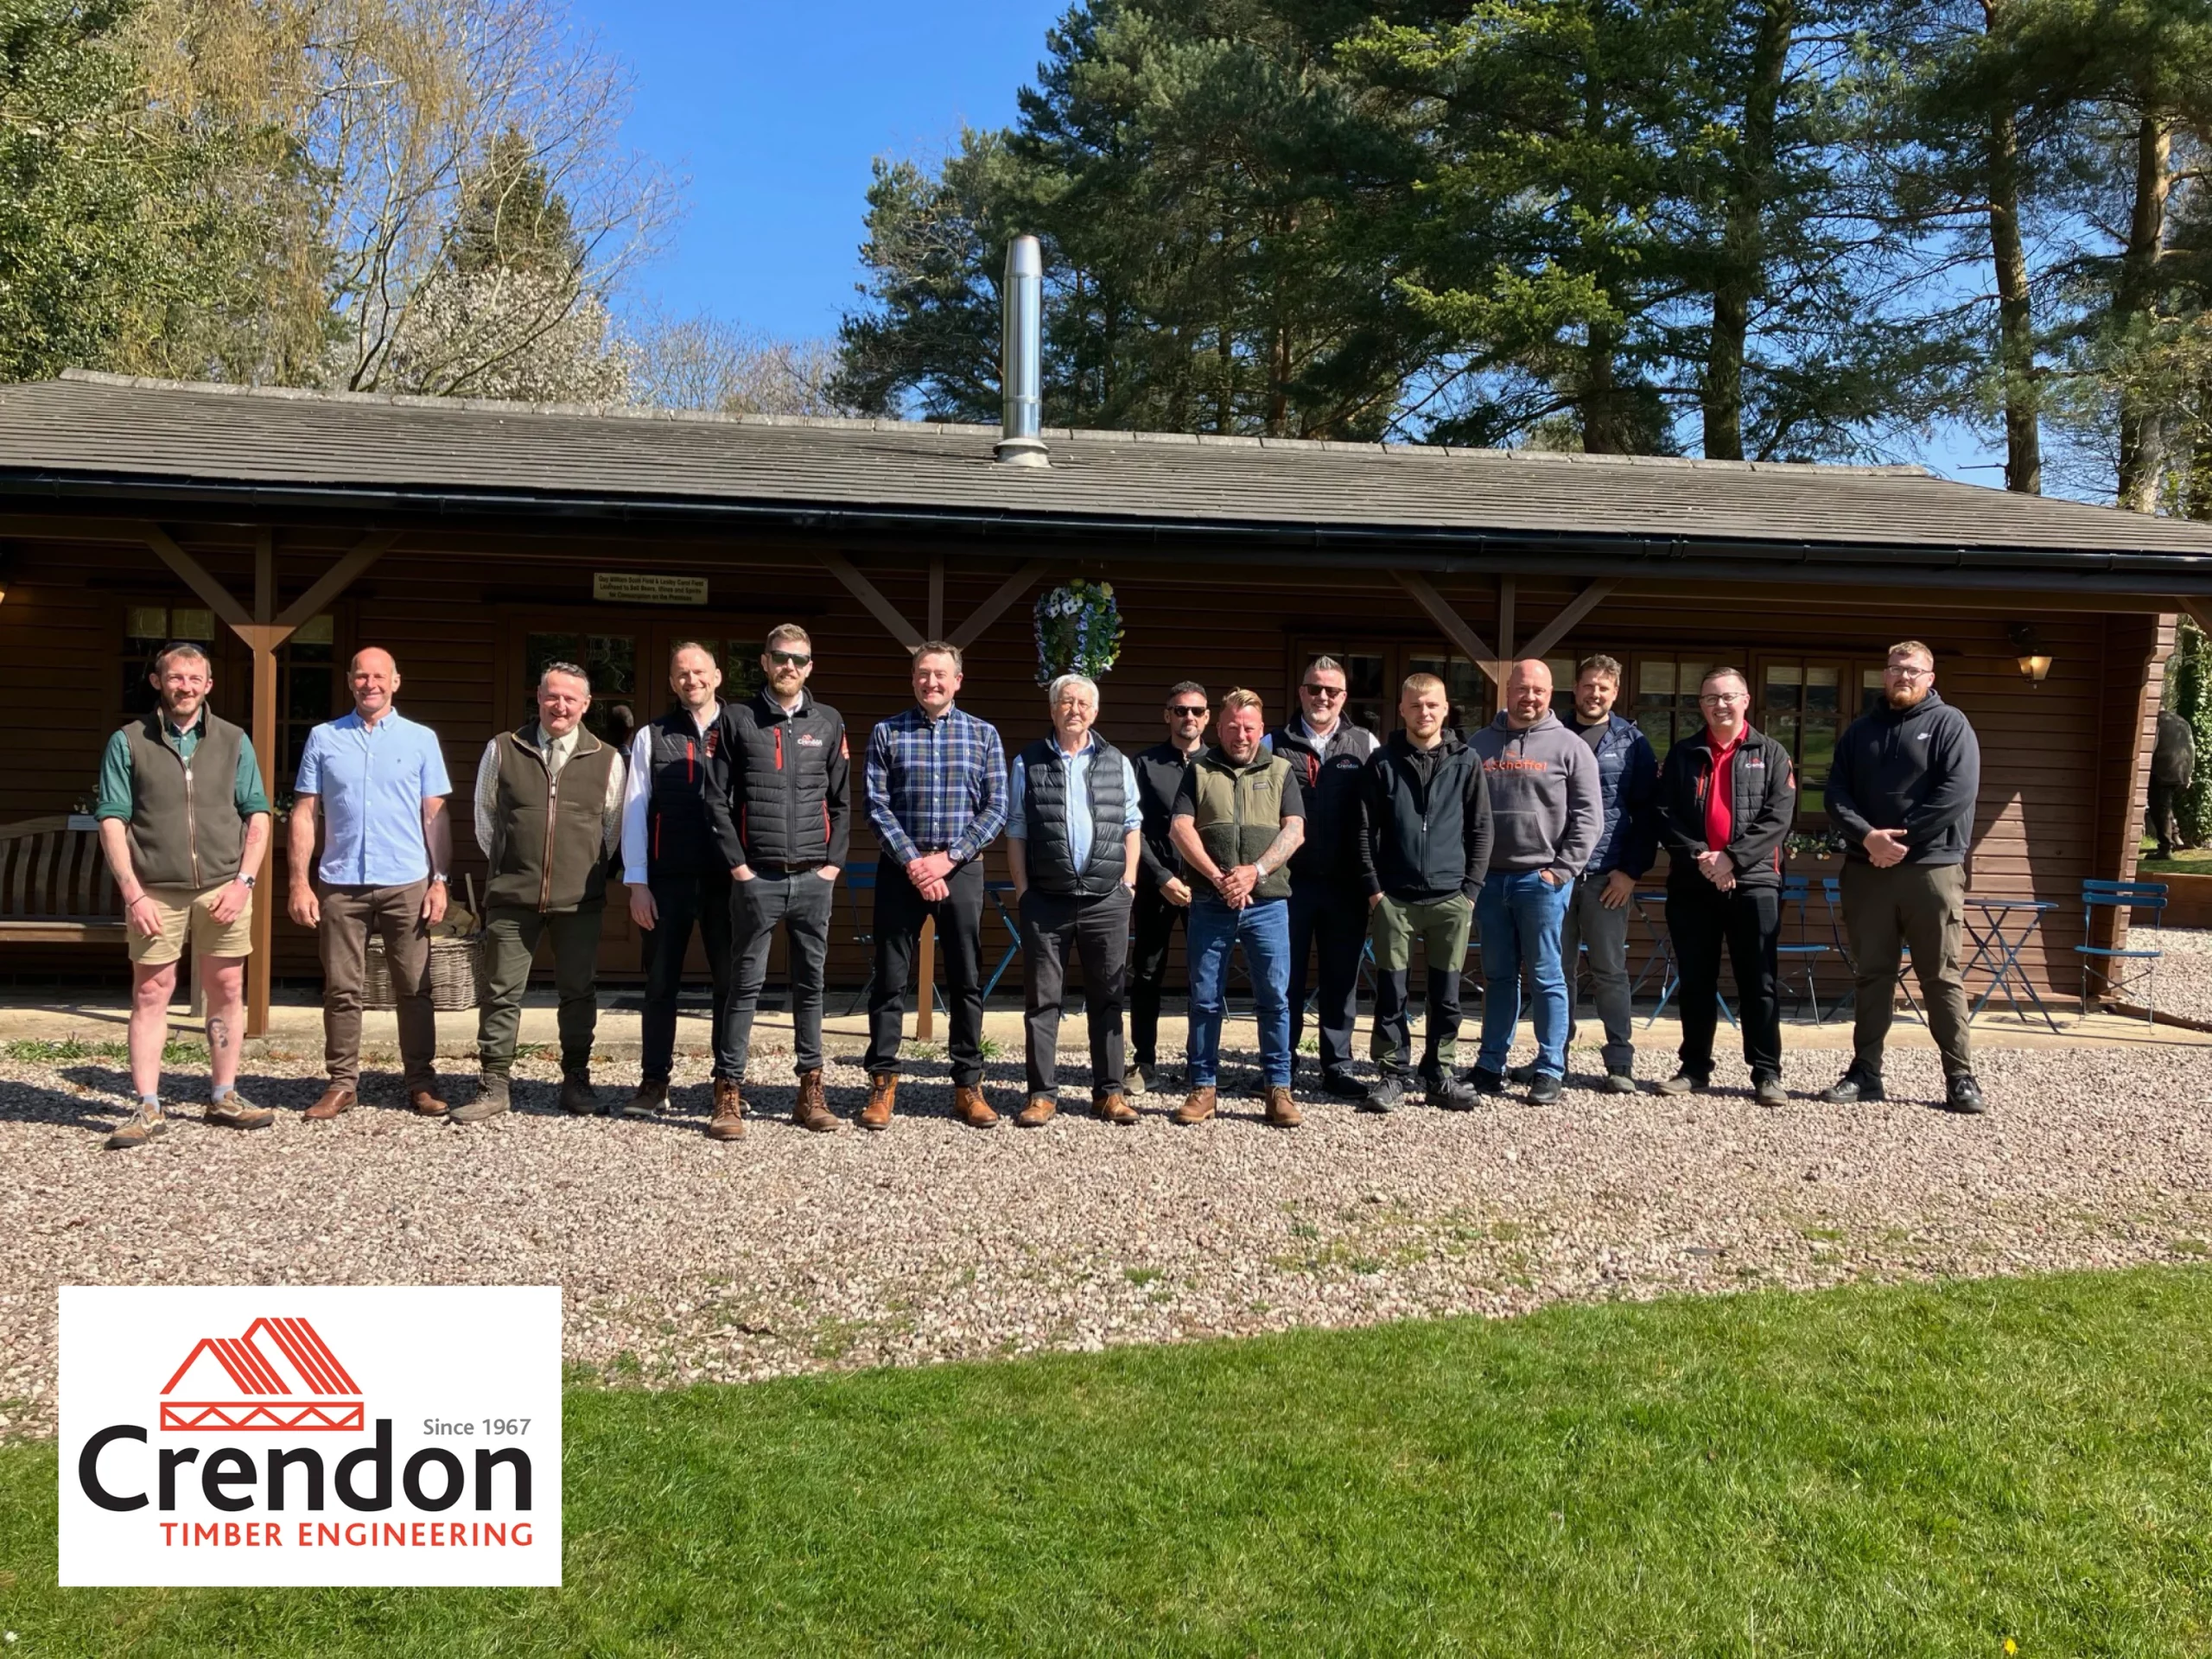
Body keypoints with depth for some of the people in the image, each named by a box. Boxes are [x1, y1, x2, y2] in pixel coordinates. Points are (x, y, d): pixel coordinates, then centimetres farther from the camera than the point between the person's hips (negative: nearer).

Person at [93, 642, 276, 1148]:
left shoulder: (233, 741, 9)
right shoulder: (128, 743, 3)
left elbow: (257, 817, 8)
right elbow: (112, 822, -1)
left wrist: (244, 882, -3)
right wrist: (134, 895, -8)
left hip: (222, 890, 2)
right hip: (154, 892, -2)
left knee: (227, 992, 6)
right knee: (151, 993, 2)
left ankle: (224, 1098, 17)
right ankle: (147, 1109, 7)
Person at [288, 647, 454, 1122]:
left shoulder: (421, 739, 7)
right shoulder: (324, 738, 8)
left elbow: (436, 815, 6)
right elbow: (304, 814, 7)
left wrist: (441, 880, -2)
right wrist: (300, 882, 0)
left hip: (407, 884, -1)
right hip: (340, 885, 1)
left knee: (414, 988, 3)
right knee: (341, 990, 5)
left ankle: (421, 1082, 11)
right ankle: (342, 1083, 14)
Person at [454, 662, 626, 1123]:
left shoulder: (607, 759, 3)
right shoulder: (502, 749, 4)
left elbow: (613, 826, 12)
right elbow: (485, 815, 13)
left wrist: (590, 871, 11)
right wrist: (507, 867, 12)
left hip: (580, 899, 0)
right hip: (512, 896, 0)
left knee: (579, 993, 8)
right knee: (502, 992, 3)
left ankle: (576, 1082, 19)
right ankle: (494, 1086, 11)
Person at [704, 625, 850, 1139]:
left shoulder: (828, 722, 10)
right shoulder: (737, 719, 3)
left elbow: (842, 801, 10)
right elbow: (717, 798, 0)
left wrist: (833, 863, 2)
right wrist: (737, 865, -6)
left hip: (814, 879, 2)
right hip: (757, 879, -2)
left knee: (811, 982, 7)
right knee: (746, 983, 0)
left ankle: (811, 1091, 14)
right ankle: (728, 1092, 5)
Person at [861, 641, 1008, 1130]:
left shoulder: (984, 734, 6)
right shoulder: (886, 732, 5)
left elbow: (995, 809, 0)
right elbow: (876, 806, -2)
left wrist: (947, 858, -10)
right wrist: (913, 862, -13)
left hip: (961, 870, 1)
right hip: (901, 870, 0)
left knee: (967, 980, 5)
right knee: (890, 979, 3)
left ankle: (968, 1086, 14)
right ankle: (882, 1084, 12)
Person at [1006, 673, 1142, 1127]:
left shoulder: (1117, 763, 11)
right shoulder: (1028, 763, 6)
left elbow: (1131, 826, 12)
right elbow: (1016, 831, 6)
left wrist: (1128, 878, 3)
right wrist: (1022, 888, 0)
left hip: (1106, 899, 1)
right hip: (1046, 899, -1)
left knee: (1107, 997, 6)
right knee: (1042, 999, 2)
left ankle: (1109, 1091, 14)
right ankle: (1042, 1093, 9)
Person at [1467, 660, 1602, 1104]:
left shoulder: (1570, 747, 1)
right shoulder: (1480, 745, 10)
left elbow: (1588, 817, -3)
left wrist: (1562, 870, -10)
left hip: (1542, 879, -3)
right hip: (1489, 878, 3)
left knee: (1546, 975, 1)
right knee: (1498, 975, 11)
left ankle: (1550, 1069, 7)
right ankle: (1491, 1065, 17)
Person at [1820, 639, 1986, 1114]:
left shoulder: (1949, 724, 1)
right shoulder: (1860, 730, 13)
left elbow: (1959, 791, -11)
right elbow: (1836, 794, 5)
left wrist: (1902, 839, -14)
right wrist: (1868, 836, -13)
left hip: (1932, 868, -4)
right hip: (1866, 870, 4)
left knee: (1942, 976, -1)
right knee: (1871, 974, 8)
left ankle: (1961, 1078, 5)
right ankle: (1865, 1072, 15)